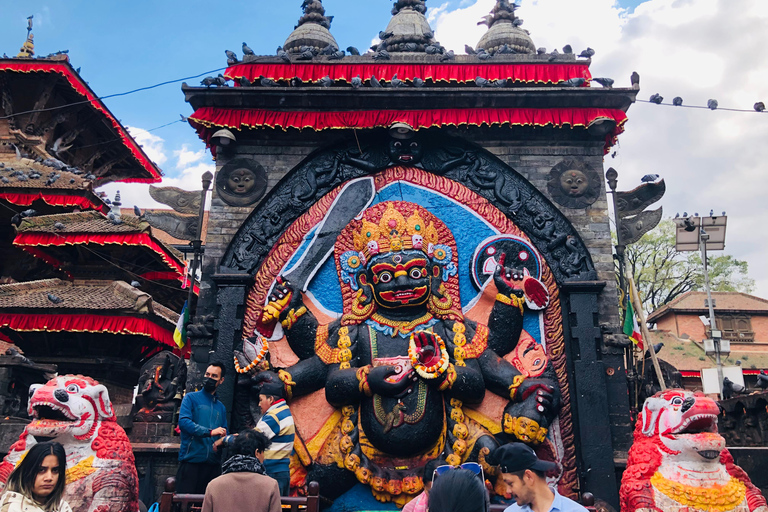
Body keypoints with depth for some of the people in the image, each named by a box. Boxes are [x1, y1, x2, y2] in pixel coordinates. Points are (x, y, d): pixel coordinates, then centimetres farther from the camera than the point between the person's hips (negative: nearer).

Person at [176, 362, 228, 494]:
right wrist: (210, 432, -20)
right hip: (191, 460, -4)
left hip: (213, 463, 4)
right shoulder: (191, 398, 5)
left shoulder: (221, 407, 19)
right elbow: (183, 421, -11)